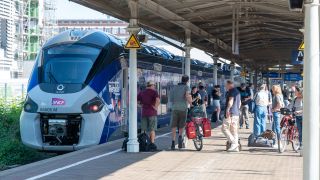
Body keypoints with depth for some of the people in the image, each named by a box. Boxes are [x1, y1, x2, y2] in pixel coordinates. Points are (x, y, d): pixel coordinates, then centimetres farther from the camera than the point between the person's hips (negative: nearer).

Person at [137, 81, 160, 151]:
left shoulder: (142, 93, 10)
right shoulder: (154, 92, -5)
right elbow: (158, 100, -21)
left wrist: (142, 105, 13)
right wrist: (156, 107, -10)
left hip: (144, 113, 4)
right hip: (152, 113, -4)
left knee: (143, 129, 9)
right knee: (152, 129, 0)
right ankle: (152, 143, -5)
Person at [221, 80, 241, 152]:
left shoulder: (231, 91, -9)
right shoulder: (237, 91, 21)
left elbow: (230, 101, -22)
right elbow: (240, 103, 28)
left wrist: (227, 110, -26)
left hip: (231, 113, -10)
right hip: (236, 113, 10)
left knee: (224, 128, -9)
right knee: (234, 129, 9)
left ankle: (233, 143, -16)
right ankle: (235, 147, 7)